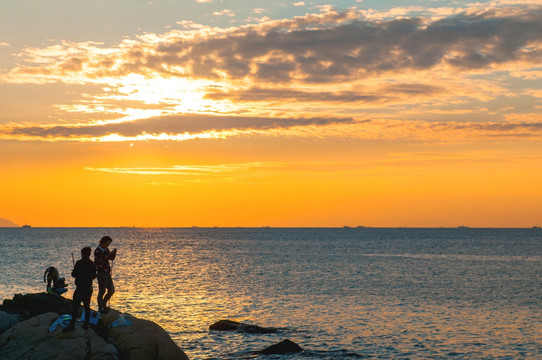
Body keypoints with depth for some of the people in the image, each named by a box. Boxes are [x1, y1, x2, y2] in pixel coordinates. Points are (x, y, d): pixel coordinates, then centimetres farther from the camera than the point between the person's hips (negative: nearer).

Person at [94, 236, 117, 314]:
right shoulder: (97, 251, -15)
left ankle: (103, 304, 28)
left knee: (111, 291, 12)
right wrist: (109, 254, -23)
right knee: (102, 292, -2)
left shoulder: (105, 249, 11)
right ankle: (100, 308, 8)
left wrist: (114, 253, -3)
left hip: (107, 273, 9)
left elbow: (112, 258, 17)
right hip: (101, 273, -9)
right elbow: (101, 261, -26)